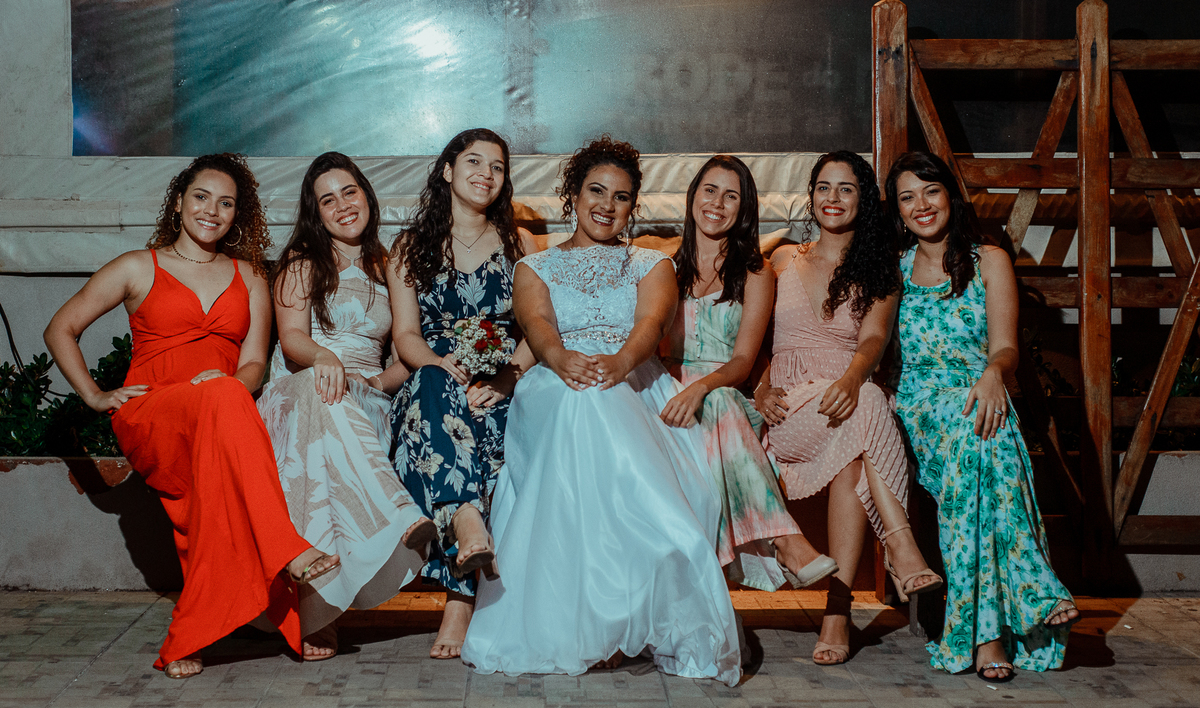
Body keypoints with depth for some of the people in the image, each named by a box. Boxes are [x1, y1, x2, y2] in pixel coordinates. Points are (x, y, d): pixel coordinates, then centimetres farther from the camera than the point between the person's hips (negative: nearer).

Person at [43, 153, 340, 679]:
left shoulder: (248, 277, 20)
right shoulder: (139, 269, 14)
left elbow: (254, 364, 10)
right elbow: (60, 330, 17)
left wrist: (223, 381, -13)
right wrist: (95, 396, 5)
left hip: (220, 428, 3)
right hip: (147, 421, -3)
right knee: (224, 398, -38)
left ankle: (190, 635, -32)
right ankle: (287, 554, -48)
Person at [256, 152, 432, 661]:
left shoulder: (387, 268, 22)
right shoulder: (301, 261, 15)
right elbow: (291, 337, -2)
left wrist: (380, 382, -8)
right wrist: (324, 357, -27)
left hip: (366, 402, 2)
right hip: (301, 388, -2)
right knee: (318, 393, -42)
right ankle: (401, 522, -56)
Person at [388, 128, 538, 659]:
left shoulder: (519, 243, 17)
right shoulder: (411, 247, 16)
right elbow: (405, 334, 5)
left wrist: (508, 376, -15)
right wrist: (447, 368, -17)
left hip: (499, 389, 0)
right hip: (433, 381, 1)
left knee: (485, 415, -35)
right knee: (432, 385, -36)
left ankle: (460, 595, -40)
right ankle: (467, 520, -55)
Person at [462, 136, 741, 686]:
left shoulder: (651, 265, 25)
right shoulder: (536, 267, 26)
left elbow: (651, 321, 0)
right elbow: (537, 322, 1)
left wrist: (621, 360, -26)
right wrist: (560, 357, -26)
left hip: (635, 389, 0)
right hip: (556, 394, 0)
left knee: (596, 406, -39)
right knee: (579, 401, -40)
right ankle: (601, 620, -40)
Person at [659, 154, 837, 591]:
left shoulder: (756, 275, 11)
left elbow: (743, 361, -3)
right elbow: (658, 350, 12)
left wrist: (701, 386, -25)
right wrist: (679, 385, -12)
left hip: (728, 397, 0)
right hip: (671, 392, 0)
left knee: (714, 403, -37)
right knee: (716, 407, -35)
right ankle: (788, 542, -46)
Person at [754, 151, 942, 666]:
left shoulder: (879, 273, 17)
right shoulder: (783, 260, 20)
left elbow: (874, 339, -3)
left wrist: (851, 379, -27)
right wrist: (761, 388, -8)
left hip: (846, 397, 1)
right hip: (787, 409, 0)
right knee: (865, 411, -35)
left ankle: (837, 607, -40)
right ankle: (902, 550, -40)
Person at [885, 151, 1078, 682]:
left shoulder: (989, 261, 11)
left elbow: (1005, 347, -1)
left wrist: (993, 372, -25)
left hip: (973, 398, -1)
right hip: (913, 409, 1)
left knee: (975, 430, -39)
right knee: (962, 427, -36)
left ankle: (987, 628, -41)